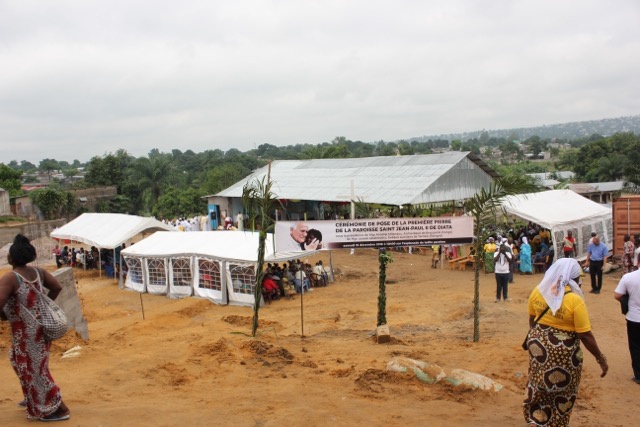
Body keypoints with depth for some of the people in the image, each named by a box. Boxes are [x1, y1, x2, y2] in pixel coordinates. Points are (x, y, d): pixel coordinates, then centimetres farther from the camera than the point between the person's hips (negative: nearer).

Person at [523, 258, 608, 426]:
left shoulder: (538, 291, -4)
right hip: (563, 352, -5)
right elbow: (585, 336, -17)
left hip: (538, 345, 5)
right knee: (561, 391, 17)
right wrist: (600, 358, -5)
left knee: (538, 385, 22)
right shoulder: (575, 300, -21)